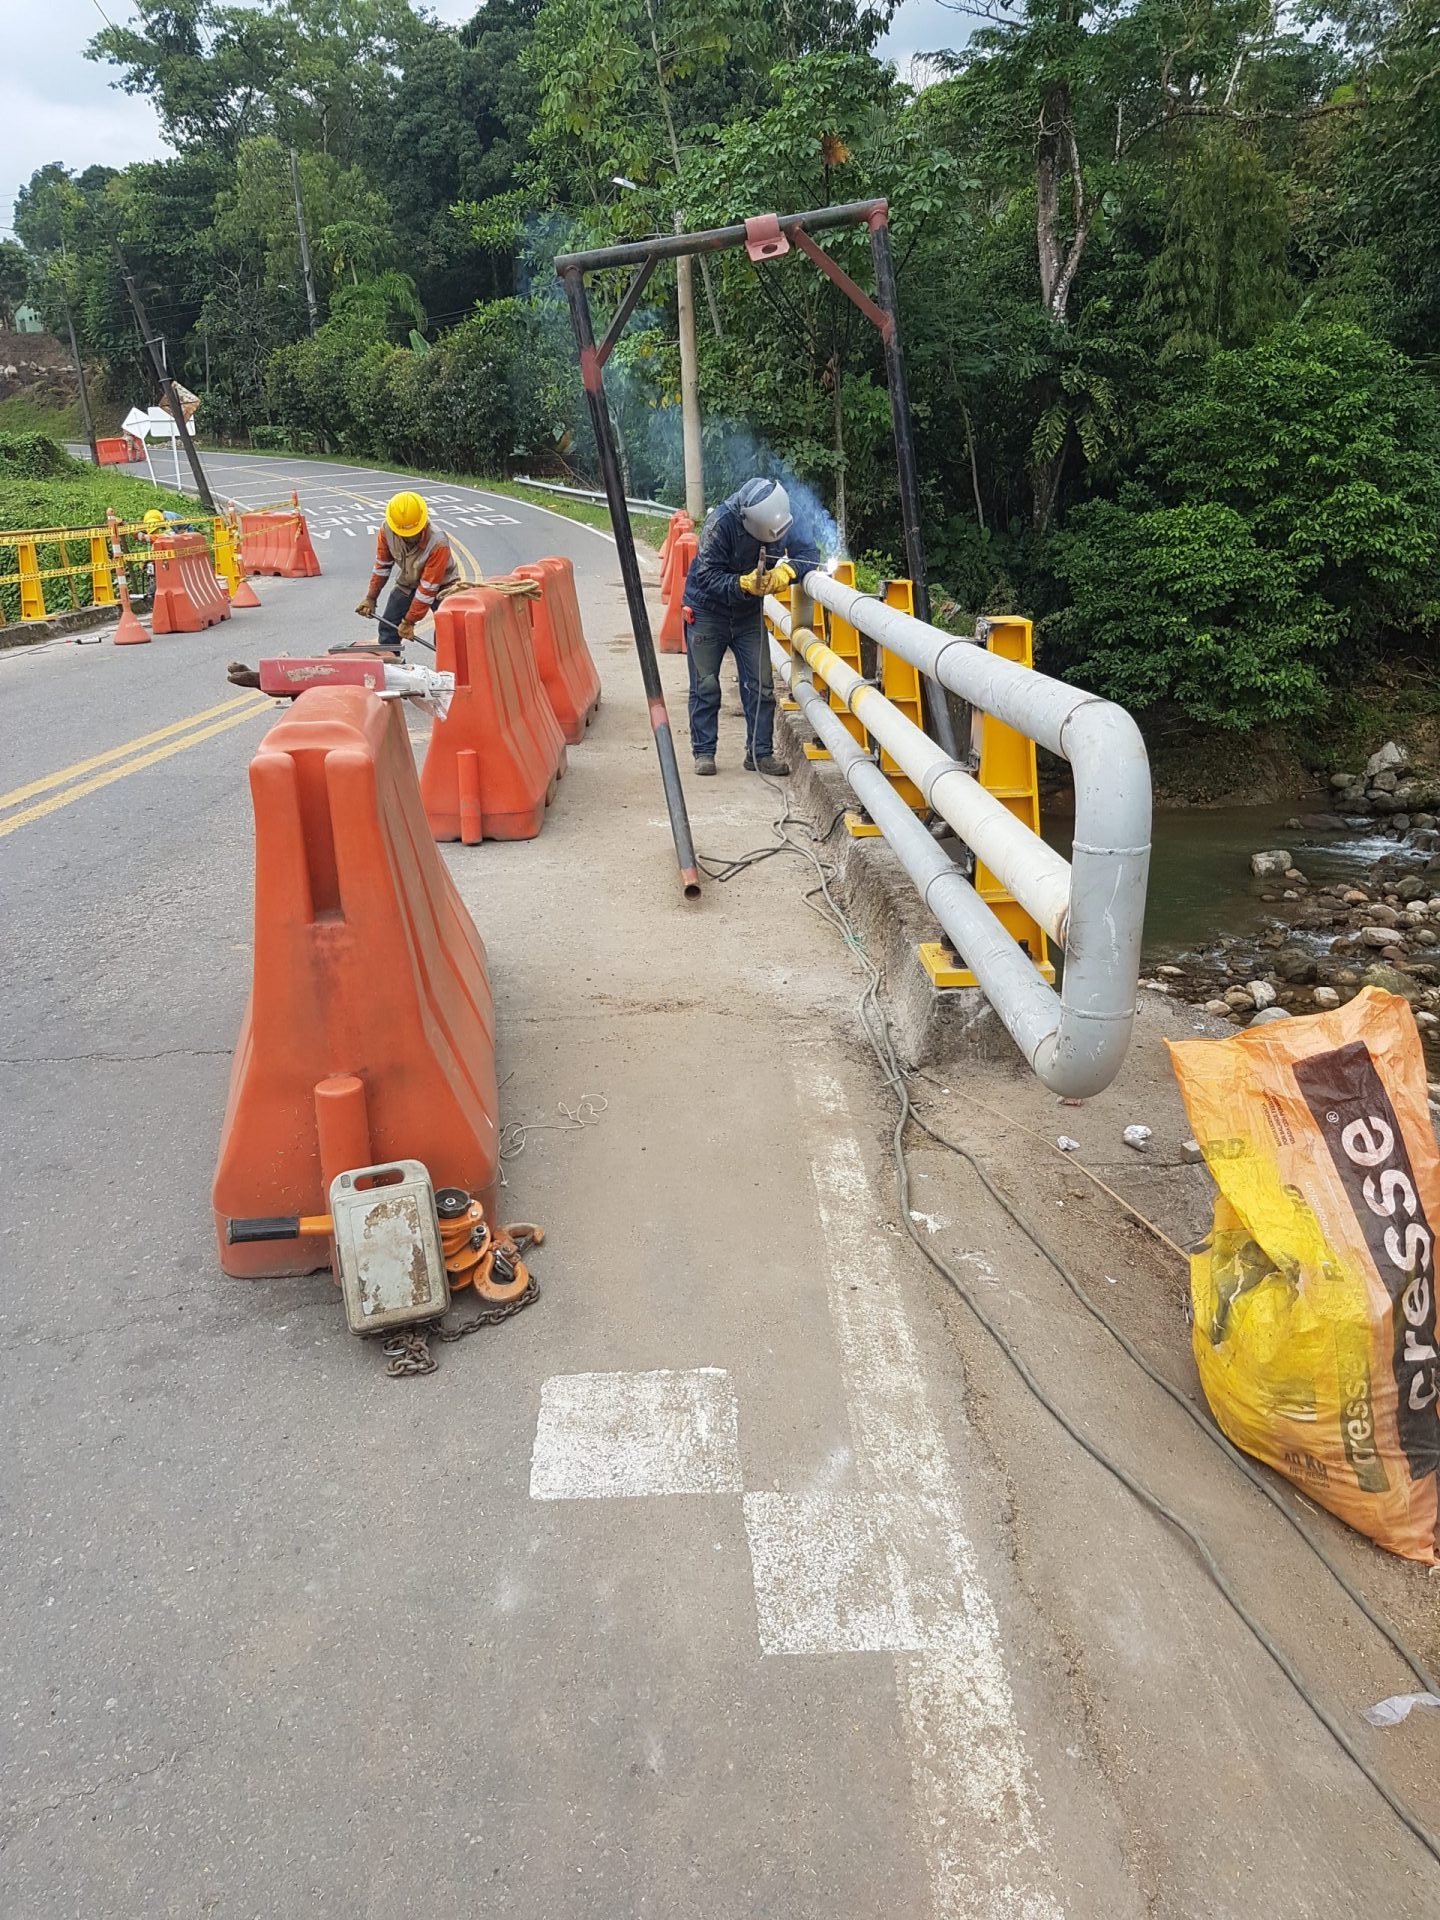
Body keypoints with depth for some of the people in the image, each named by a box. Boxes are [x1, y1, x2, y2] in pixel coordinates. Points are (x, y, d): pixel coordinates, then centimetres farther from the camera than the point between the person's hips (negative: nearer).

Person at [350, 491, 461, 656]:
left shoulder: (438, 543, -36)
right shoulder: (387, 531, -22)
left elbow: (428, 588, -30)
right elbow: (382, 566, -3)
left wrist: (409, 621, -26)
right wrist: (370, 598, 0)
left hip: (440, 585, -5)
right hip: (407, 583, 5)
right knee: (388, 626, 5)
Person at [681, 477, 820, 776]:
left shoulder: (777, 522, -15)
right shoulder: (720, 524, -28)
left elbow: (808, 553, -11)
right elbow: (707, 577, -29)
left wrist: (786, 571, -31)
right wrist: (744, 584, -42)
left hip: (749, 614, 4)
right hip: (707, 612, -4)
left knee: (760, 685, 0)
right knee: (705, 686, 3)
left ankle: (760, 752, 8)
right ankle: (704, 751, 13)